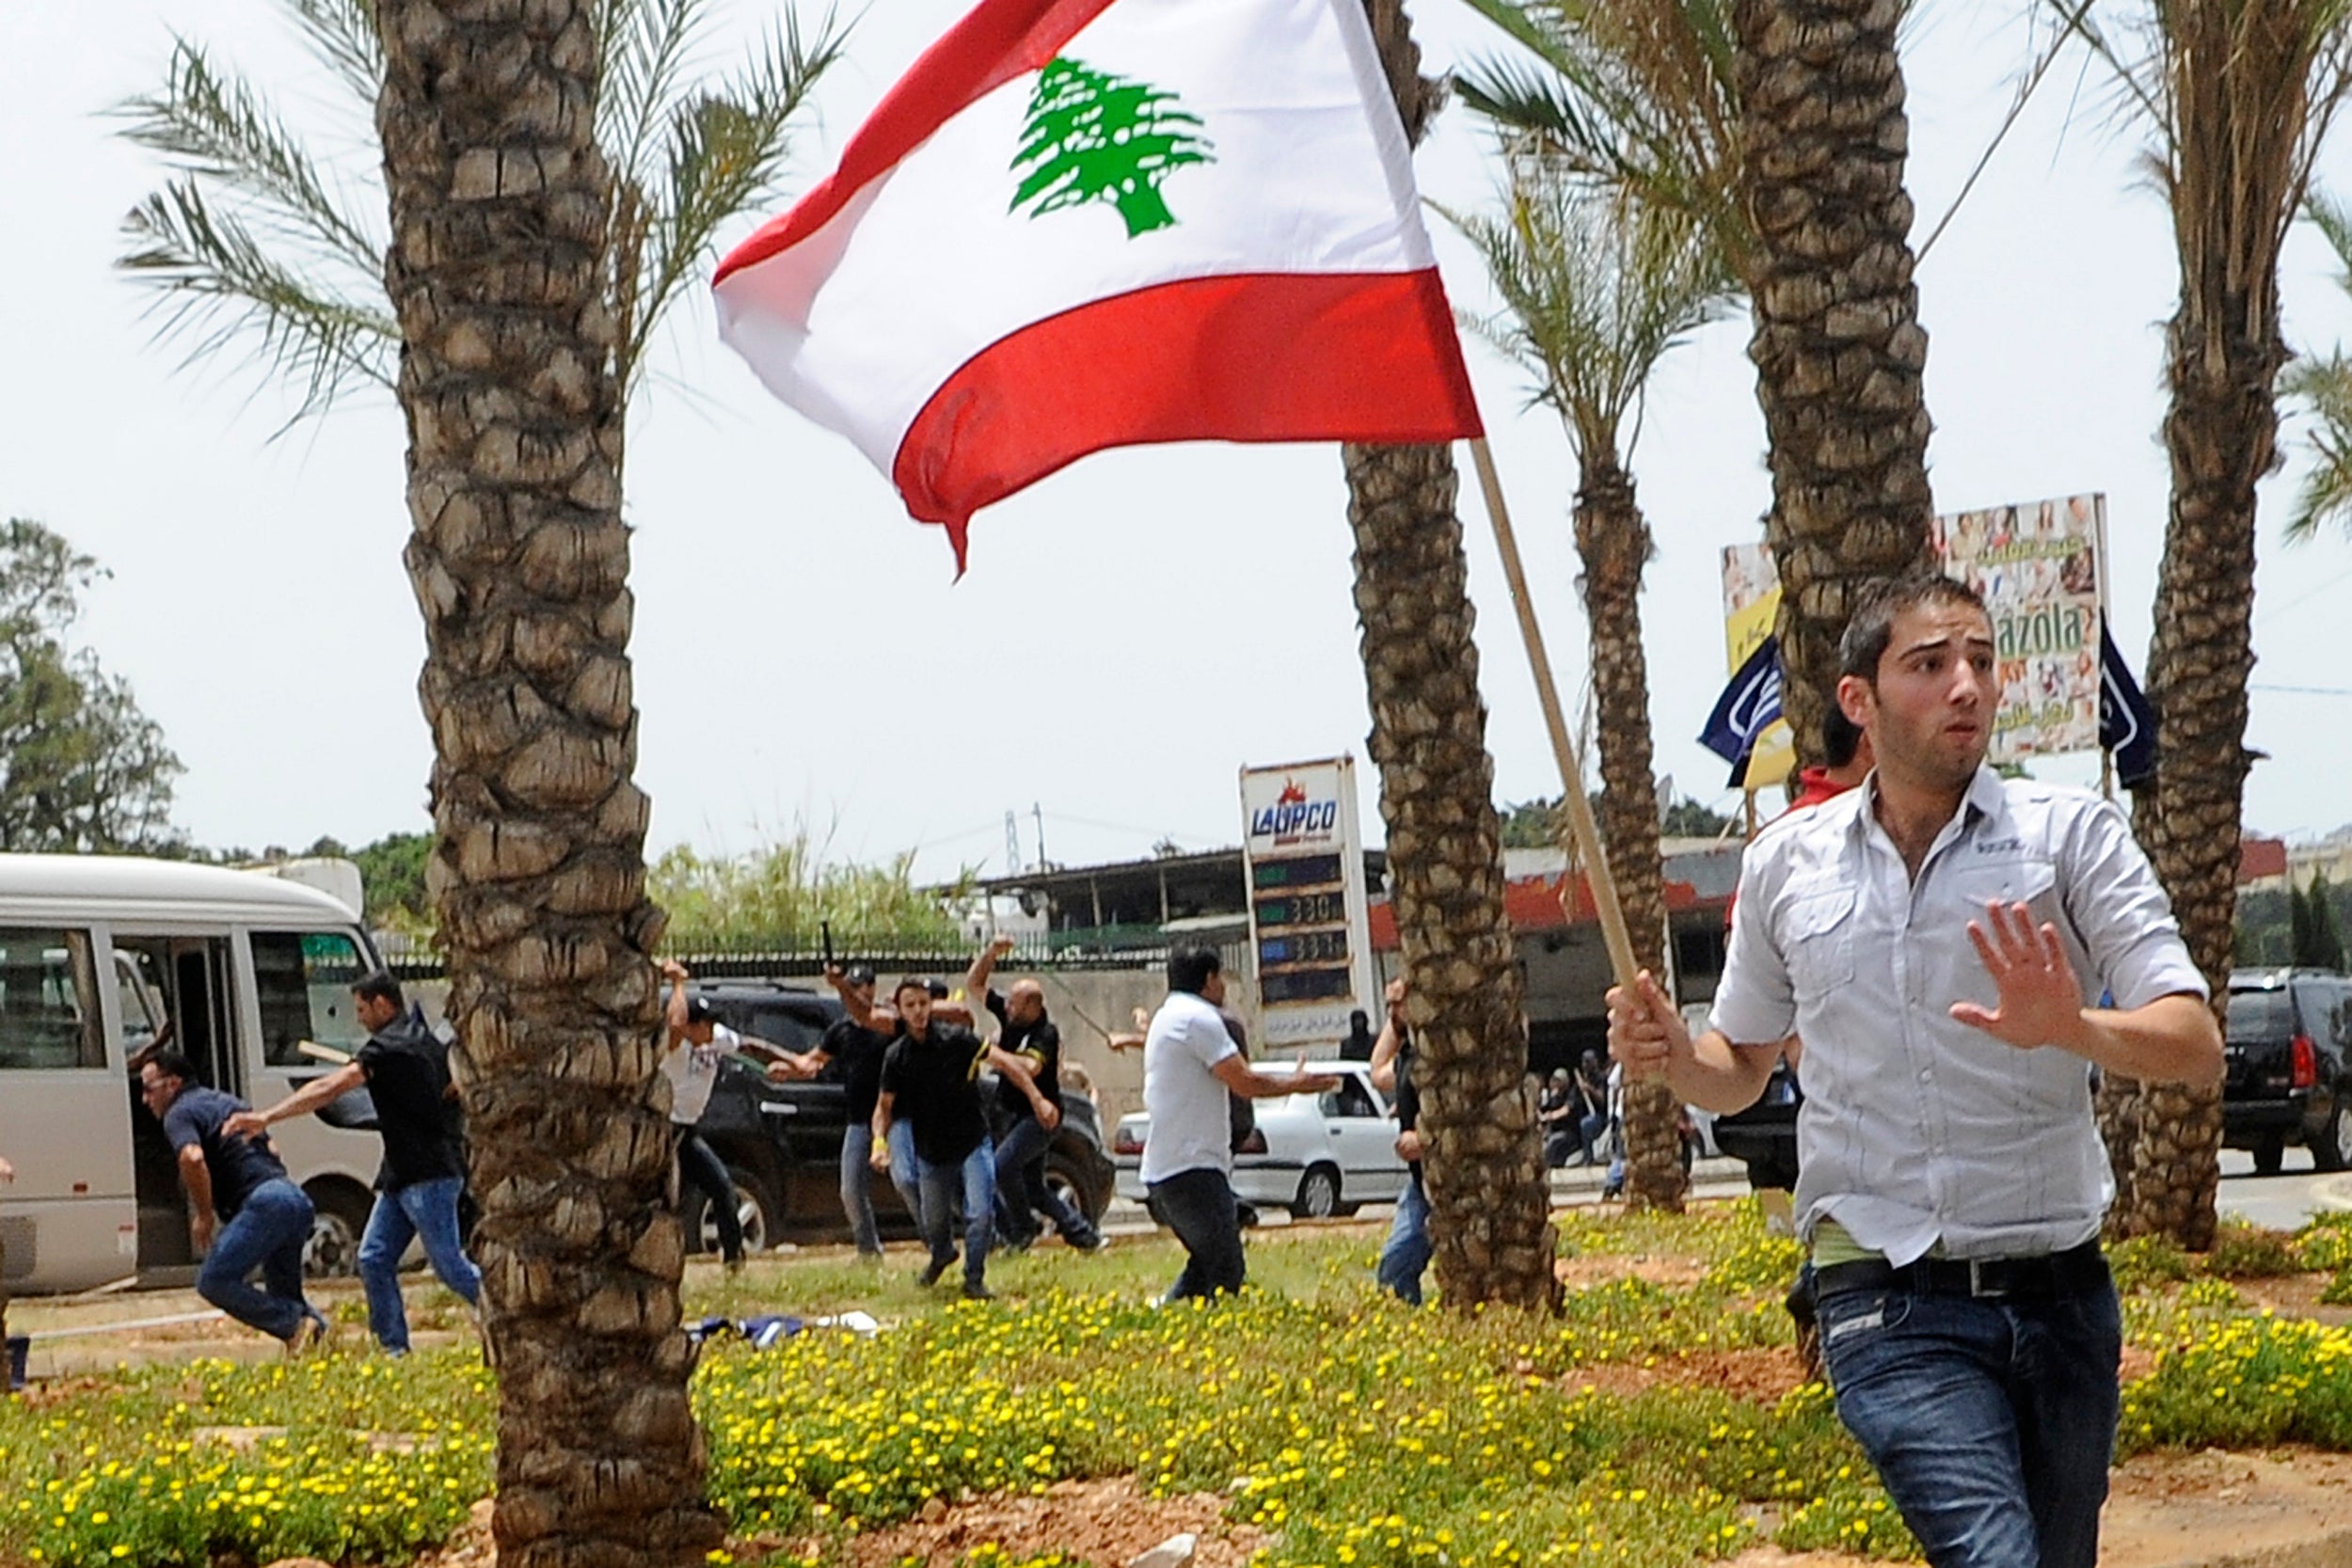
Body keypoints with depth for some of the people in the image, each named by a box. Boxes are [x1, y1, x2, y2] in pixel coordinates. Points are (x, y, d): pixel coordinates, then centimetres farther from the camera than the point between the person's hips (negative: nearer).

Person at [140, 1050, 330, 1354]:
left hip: (264, 1201, -9)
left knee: (214, 1281, -10)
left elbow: (192, 1158, -20)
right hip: (298, 1199, 9)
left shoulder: (180, 1113, 1)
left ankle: (296, 1326, -16)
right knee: (283, 1296, 20)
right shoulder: (227, 1102, 28)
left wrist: (204, 1215, -10)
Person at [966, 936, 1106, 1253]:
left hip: (1037, 1116, -9)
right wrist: (991, 953, -6)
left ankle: (1023, 1229, -11)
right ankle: (1085, 1235, 21)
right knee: (1033, 1186, 12)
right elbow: (973, 984, 8)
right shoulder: (1010, 1018, 2)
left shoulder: (1045, 1034, -19)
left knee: (1003, 1164, -26)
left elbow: (1030, 1068, -37)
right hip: (1012, 1115, 9)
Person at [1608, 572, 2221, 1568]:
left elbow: (2195, 1048, -9)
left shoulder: (2071, 836, -1)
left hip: (2059, 1293, 1)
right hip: (1888, 1301, -1)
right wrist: (1669, 1053, -4)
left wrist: (2070, 1030, -29)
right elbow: (1741, 1068, 20)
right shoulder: (1786, 863, 6)